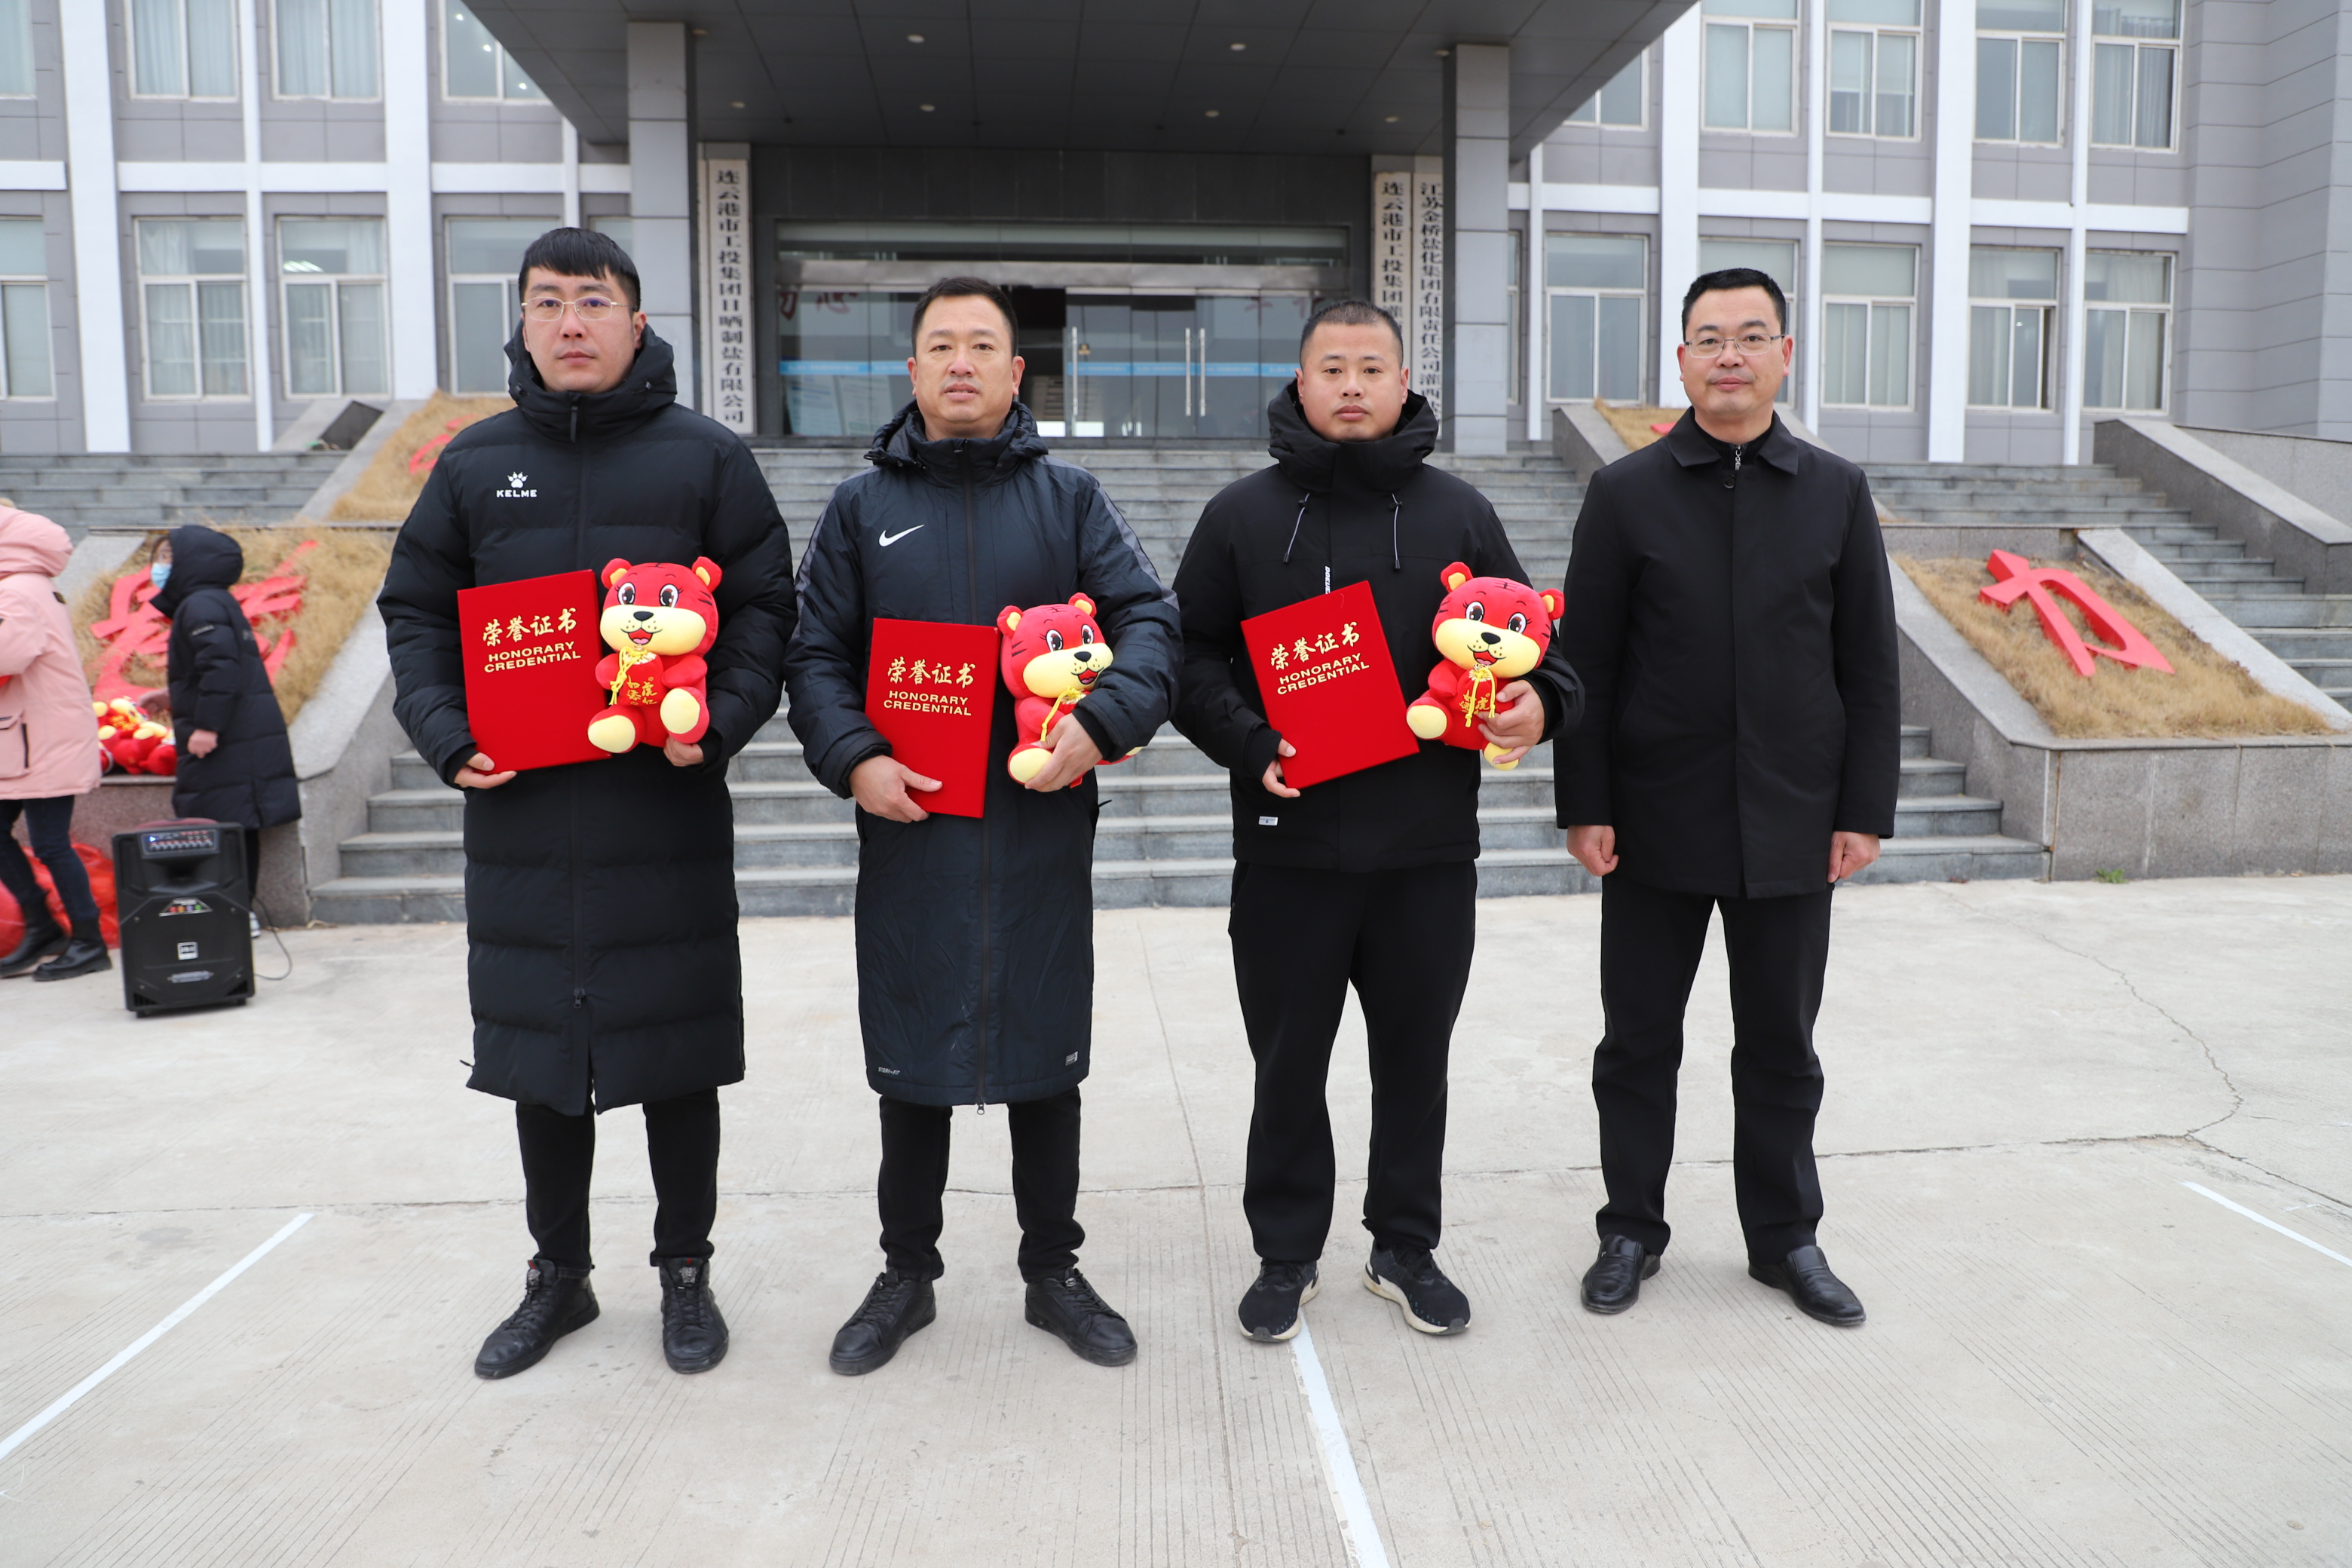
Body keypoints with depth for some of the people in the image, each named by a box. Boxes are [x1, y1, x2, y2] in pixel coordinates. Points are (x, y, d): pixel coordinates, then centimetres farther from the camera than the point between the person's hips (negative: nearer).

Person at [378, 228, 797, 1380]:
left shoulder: (705, 457, 3)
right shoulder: (475, 463, 10)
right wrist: (447, 736, -3)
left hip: (666, 809, -2)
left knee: (674, 1048, 6)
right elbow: (415, 610, 12)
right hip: (519, 810, 3)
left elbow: (763, 605, 1)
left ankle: (685, 1272, 23)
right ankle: (558, 1274, 29)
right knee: (537, 1048, 11)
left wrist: (720, 721, -14)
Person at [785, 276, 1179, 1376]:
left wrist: (1101, 722, -20)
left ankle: (1054, 1272, 27)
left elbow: (1149, 619, -2)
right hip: (908, 830, 0)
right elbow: (815, 653, 5)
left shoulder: (1069, 499, 7)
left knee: (1045, 1052, 10)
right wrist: (852, 757, -12)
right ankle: (907, 1274, 28)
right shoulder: (863, 506, 8)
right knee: (911, 1057, 10)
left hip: (1042, 830, 0)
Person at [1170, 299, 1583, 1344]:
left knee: (1416, 1058, 13)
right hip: (1289, 844, -1)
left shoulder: (1460, 514, 7)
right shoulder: (1242, 515, 4)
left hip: (1429, 847, 2)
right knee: (1290, 1064, 9)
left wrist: (1538, 701, -11)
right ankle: (1286, 1255, 27)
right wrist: (1249, 743, -13)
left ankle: (1406, 1248, 31)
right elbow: (1192, 656, 3)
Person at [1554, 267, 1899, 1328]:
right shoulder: (1626, 493, 0)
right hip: (1655, 822, -1)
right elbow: (1584, 663, -2)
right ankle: (1631, 1230, 25)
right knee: (1640, 1041, 9)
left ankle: (1785, 1237, 29)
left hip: (1790, 826, 2)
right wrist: (1584, 807, -7)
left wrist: (1865, 810, 0)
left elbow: (1869, 669, 5)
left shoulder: (1836, 493, 5)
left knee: (1781, 1044, 13)